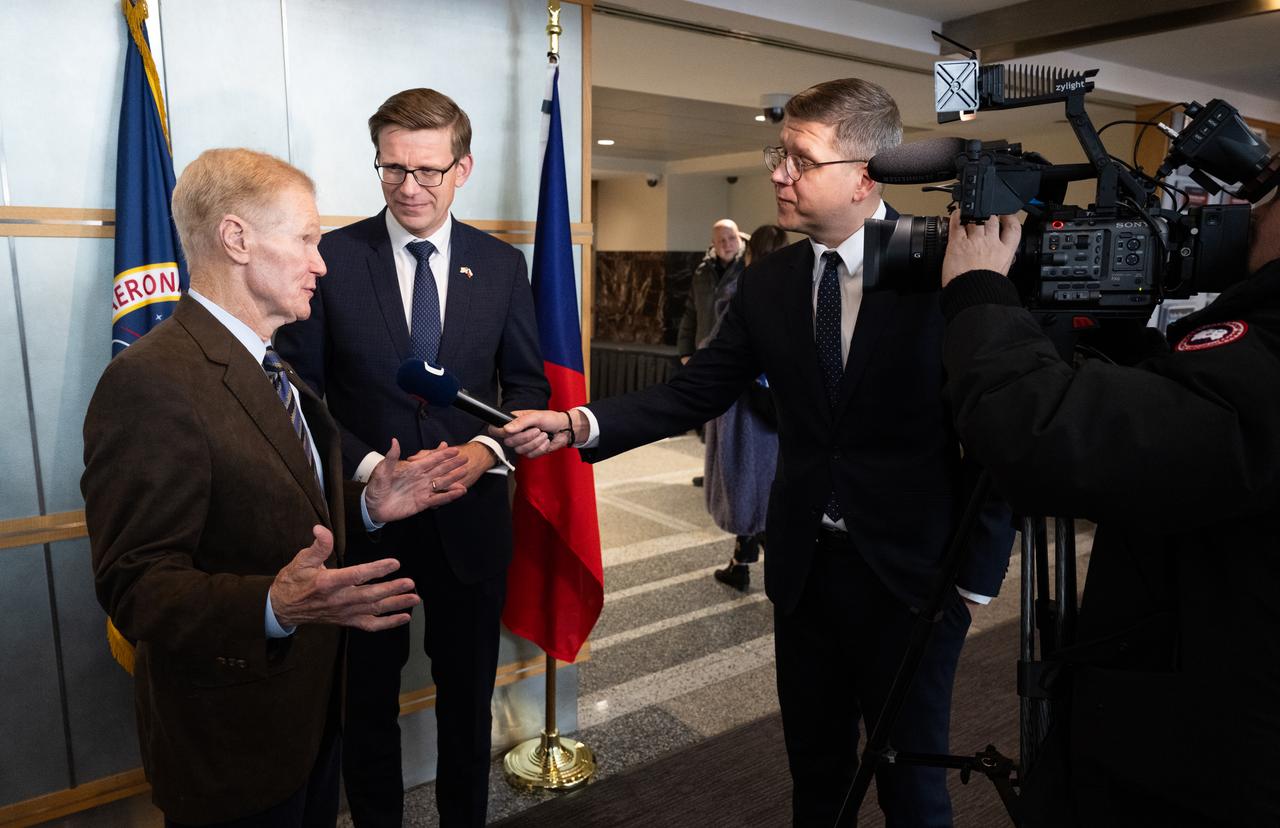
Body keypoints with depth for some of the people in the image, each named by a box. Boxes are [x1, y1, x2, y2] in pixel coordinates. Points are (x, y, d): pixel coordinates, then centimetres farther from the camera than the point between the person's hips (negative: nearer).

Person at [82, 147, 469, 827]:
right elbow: (136, 588, -25)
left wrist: (368, 505, -2)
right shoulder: (151, 381, -24)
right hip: (233, 746, -9)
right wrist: (274, 607, -40)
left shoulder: (269, 368, 9)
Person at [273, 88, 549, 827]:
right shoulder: (331, 258, -6)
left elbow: (528, 382, 4)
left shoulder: (503, 264, 1)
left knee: (468, 696, 18)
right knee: (367, 700, 17)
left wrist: (487, 448, -15)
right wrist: (368, 467, -19)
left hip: (471, 514, 2)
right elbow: (303, 392, -5)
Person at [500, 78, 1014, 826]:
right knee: (814, 768, 21)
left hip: (914, 569, -3)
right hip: (805, 565, 4)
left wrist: (977, 571, -9)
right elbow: (697, 392, 1)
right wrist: (580, 424, -10)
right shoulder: (769, 283, 1)